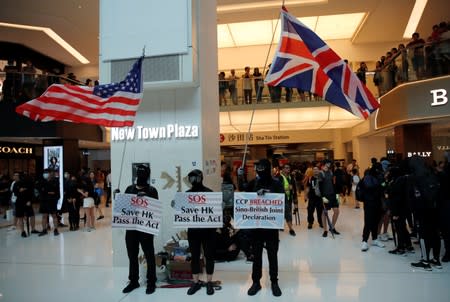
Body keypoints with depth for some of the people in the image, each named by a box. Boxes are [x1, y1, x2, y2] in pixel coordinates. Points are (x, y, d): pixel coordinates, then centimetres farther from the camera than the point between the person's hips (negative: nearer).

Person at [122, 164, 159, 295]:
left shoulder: (151, 190, -3)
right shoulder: (129, 189, 11)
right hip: (130, 227, 4)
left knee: (149, 256, 4)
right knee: (132, 256, 14)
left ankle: (151, 282, 16)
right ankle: (133, 281, 29)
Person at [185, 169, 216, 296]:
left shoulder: (209, 192, -3)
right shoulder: (187, 194, 7)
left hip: (208, 229, -2)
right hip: (193, 229, 3)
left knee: (209, 256, 7)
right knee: (194, 256, 11)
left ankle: (209, 282, 21)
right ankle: (196, 282, 25)